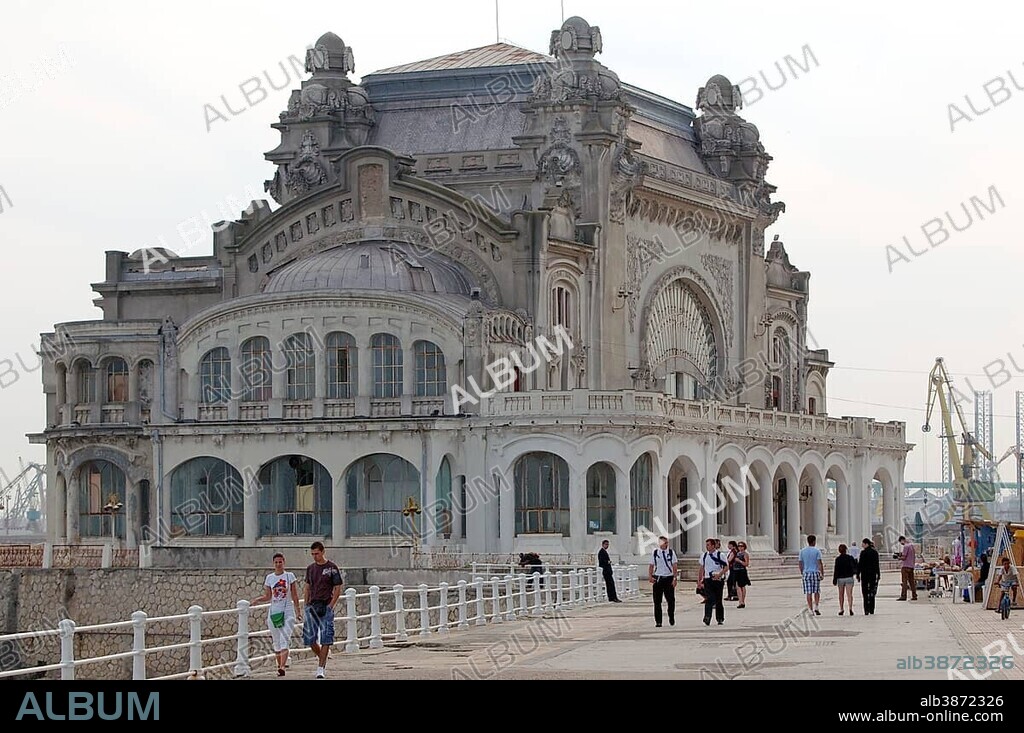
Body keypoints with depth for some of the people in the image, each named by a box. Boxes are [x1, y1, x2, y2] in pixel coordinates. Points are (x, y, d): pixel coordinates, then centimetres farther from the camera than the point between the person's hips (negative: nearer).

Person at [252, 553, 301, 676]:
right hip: (274, 612, 3)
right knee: (276, 642, 8)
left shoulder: (290, 576, 1)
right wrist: (257, 600, -5)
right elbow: (268, 596, 12)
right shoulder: (269, 577, 8)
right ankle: (280, 664, 23)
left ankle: (282, 667, -25)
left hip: (287, 611, -3)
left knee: (284, 640, -15)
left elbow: (295, 596, 4)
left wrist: (297, 610, 1)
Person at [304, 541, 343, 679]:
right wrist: (307, 605, 9)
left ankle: (321, 668, -7)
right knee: (309, 637, 1)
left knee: (325, 639, -8)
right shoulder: (310, 568, 12)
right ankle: (321, 658, 24)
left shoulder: (332, 568, -2)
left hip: (325, 607, -5)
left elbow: (338, 589, -2)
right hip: (312, 606, 5)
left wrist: (330, 606, -10)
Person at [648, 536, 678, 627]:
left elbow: (675, 566, -1)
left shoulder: (671, 552, 2)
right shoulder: (655, 553, 5)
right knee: (657, 601, -1)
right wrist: (650, 577, -5)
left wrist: (674, 578, -10)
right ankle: (658, 621, 6)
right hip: (657, 578, 1)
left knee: (671, 599, 2)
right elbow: (651, 566, 8)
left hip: (669, 578, -1)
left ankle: (671, 618, 23)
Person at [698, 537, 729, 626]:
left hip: (718, 579, -2)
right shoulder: (704, 556, 8)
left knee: (718, 600, 6)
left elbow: (726, 567, -5)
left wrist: (719, 574, -20)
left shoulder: (720, 555, -4)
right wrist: (699, 581, 12)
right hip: (708, 580, 2)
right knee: (709, 599, -14)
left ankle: (720, 619, 18)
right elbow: (702, 569, 15)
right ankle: (707, 618, -19)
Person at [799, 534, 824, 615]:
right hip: (815, 572, -2)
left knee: (809, 593, 3)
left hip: (806, 573, 2)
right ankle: (816, 607, -3)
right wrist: (822, 573, -4)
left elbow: (800, 564, 6)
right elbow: (820, 563, -9)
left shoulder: (802, 551, 4)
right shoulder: (817, 551, -5)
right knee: (817, 592, 9)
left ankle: (810, 609, 3)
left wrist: (802, 573, 17)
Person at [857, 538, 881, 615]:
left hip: (865, 574, -4)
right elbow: (877, 564, 8)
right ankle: (871, 611, 8)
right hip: (873, 574, 4)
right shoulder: (875, 552, 5)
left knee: (866, 594, 1)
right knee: (872, 593, 10)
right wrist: (878, 575, 14)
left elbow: (860, 564, -10)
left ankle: (866, 611, -3)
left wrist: (858, 574, -4)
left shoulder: (863, 552, -10)